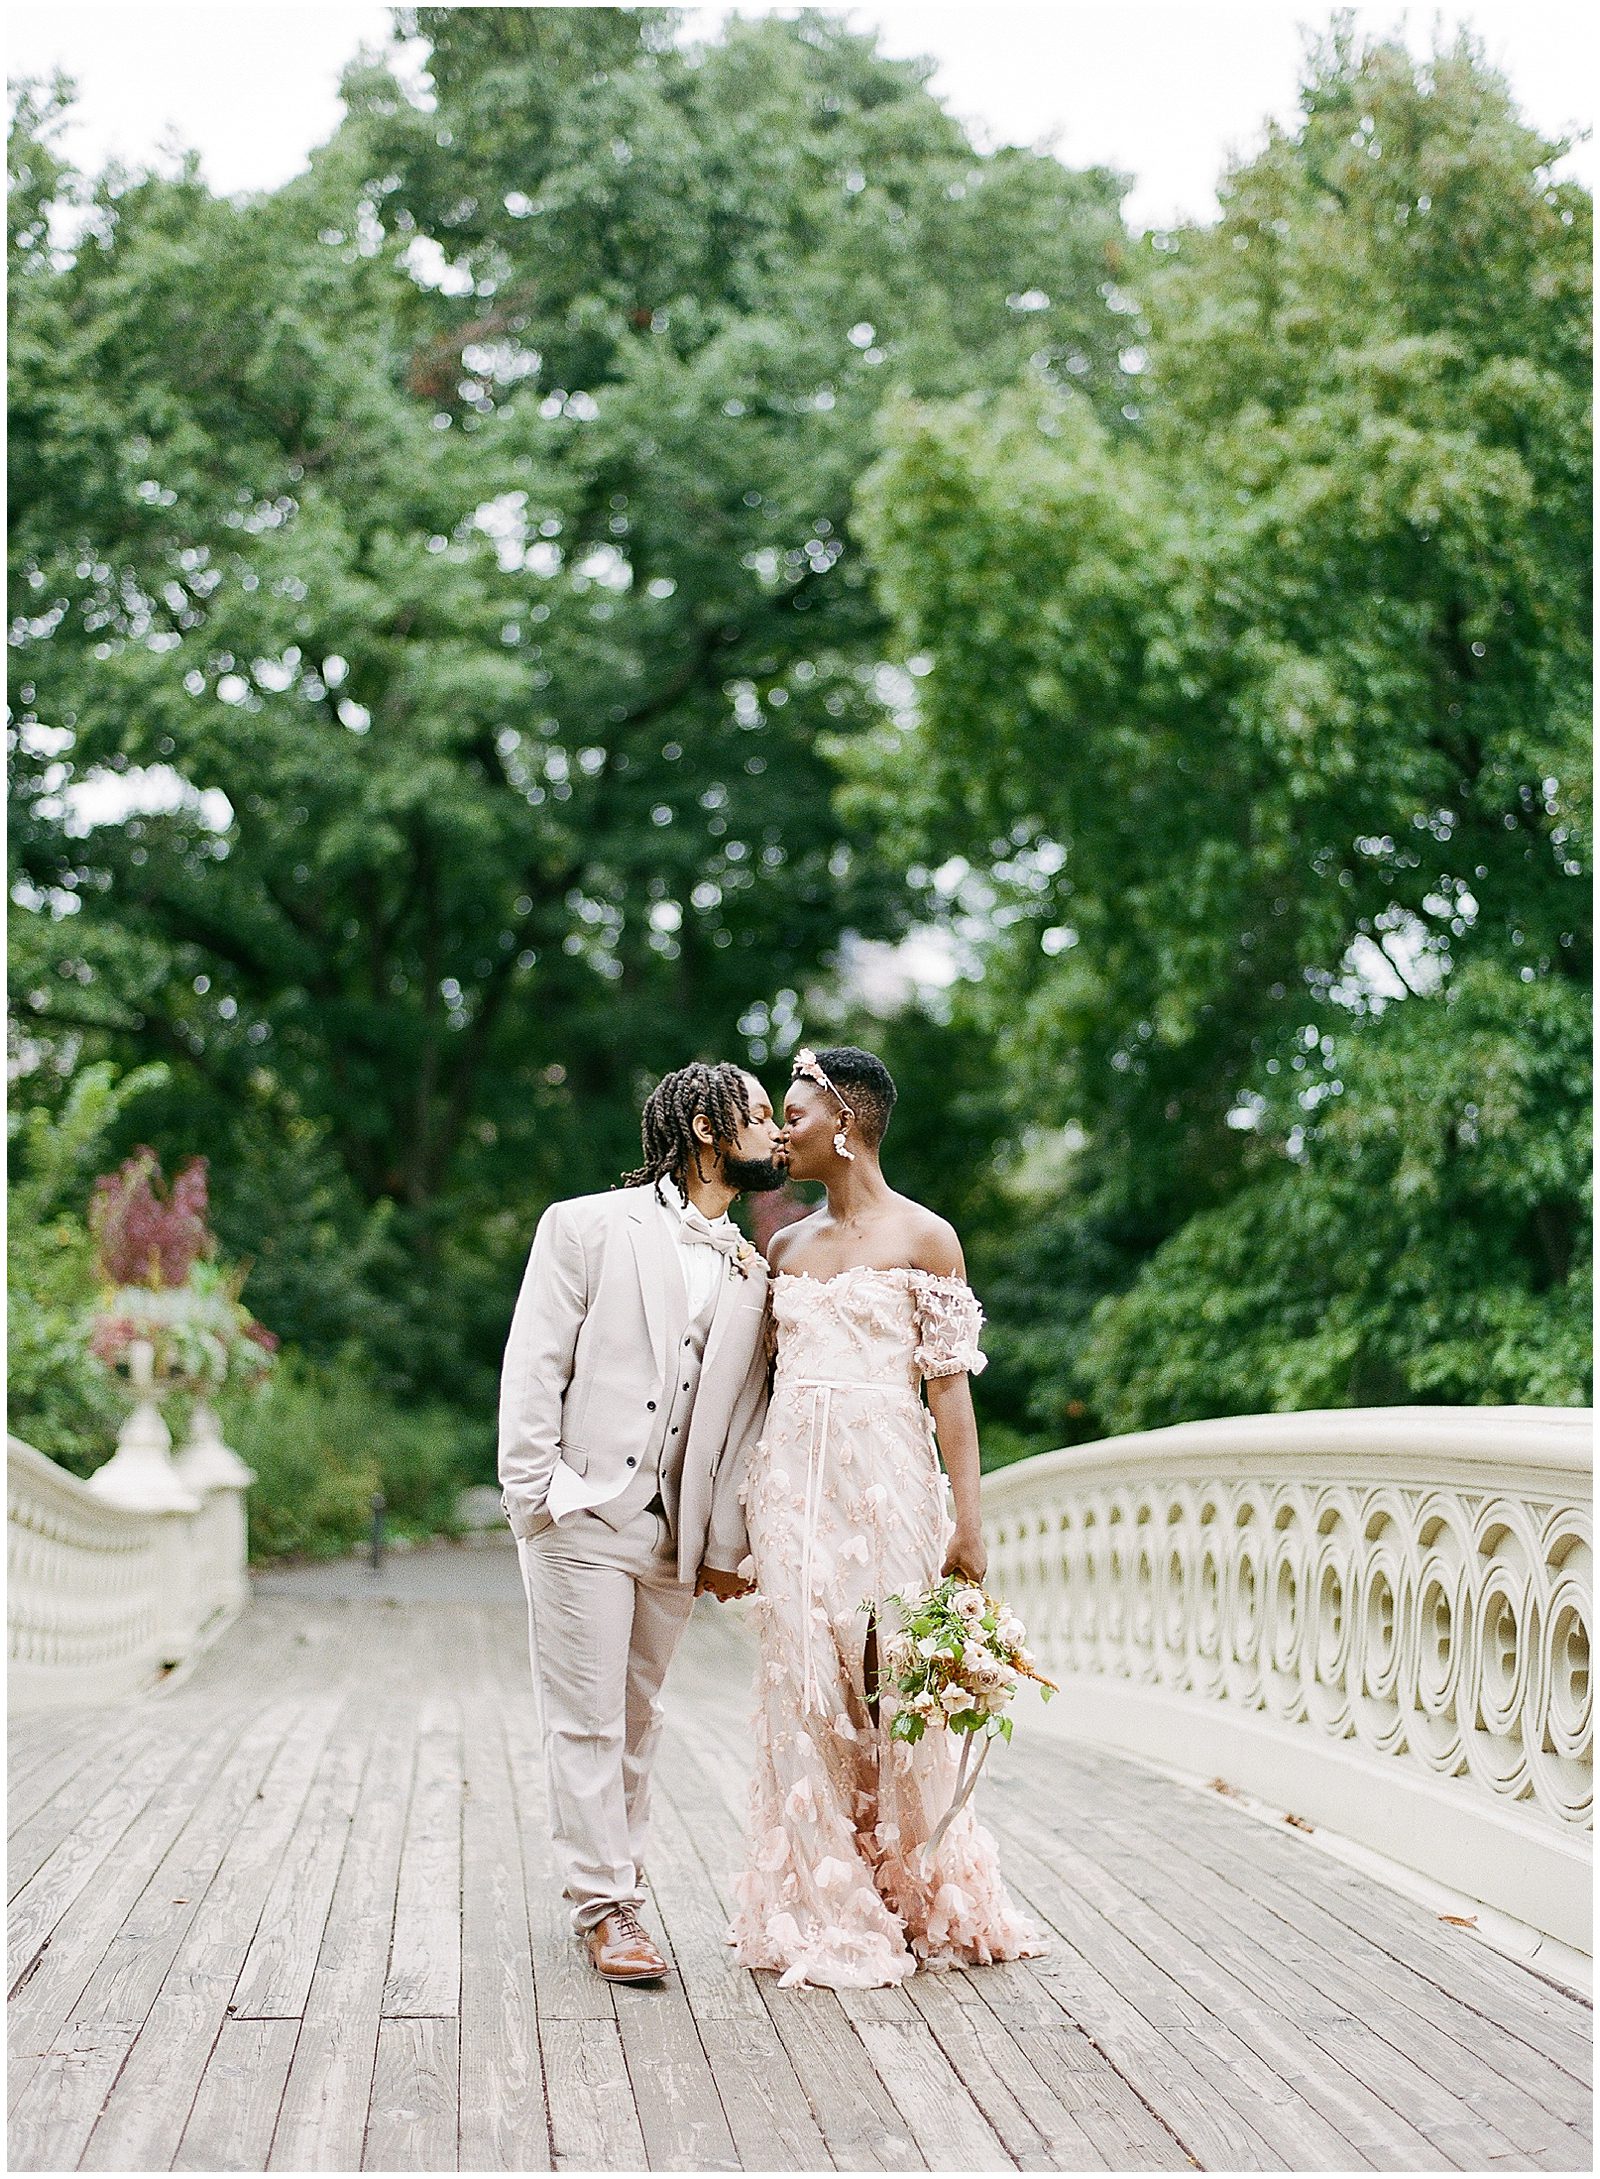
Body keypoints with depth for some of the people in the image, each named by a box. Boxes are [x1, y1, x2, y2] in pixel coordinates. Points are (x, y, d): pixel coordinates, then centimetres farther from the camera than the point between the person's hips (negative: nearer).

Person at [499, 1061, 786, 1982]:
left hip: (675, 1531, 5)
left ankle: (619, 1879, 21)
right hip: (583, 1514, -5)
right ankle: (605, 1904, 3)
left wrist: (727, 1543, 8)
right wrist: (536, 1489, -11)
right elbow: (533, 1366, -4)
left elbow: (742, 1415, 11)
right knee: (588, 1719, -3)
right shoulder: (588, 1225, -1)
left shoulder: (752, 1273, 12)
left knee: (638, 1719, 11)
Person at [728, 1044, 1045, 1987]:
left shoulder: (923, 1236, 0)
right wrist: (741, 1516, 12)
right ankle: (826, 1914, 7)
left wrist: (968, 1519, -9)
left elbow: (949, 1384, -3)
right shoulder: (787, 1244, 15)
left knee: (896, 1685, -3)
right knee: (807, 1687, 1)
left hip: (888, 1478, -4)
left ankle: (918, 1902, 11)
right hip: (793, 1483, 4)